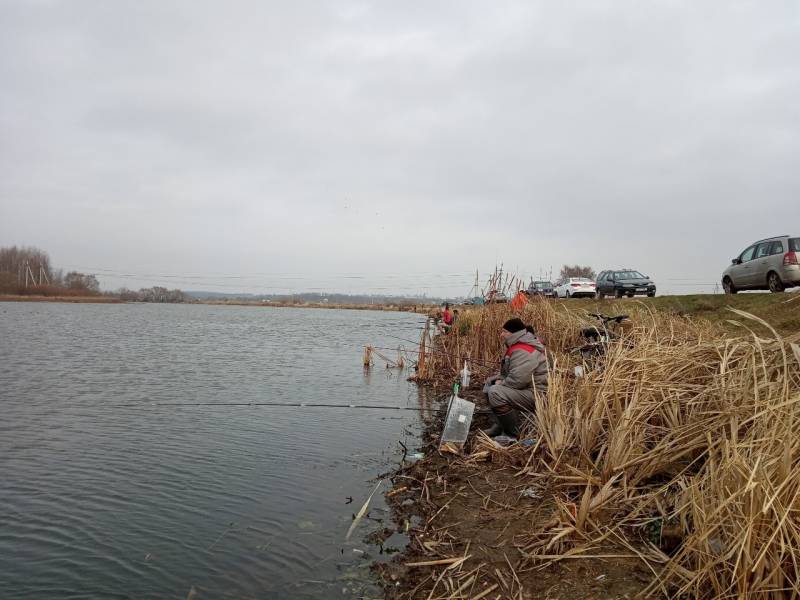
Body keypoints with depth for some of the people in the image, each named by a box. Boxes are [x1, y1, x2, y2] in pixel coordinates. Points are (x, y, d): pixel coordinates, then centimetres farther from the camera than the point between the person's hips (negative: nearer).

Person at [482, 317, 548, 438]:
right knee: (489, 383, 17)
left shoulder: (522, 351, -25)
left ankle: (514, 436, -13)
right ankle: (500, 425, 18)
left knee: (495, 393, -27)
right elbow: (507, 371, 22)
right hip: (527, 388, 12)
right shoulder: (517, 346, 11)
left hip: (538, 395, -12)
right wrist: (500, 379, 1)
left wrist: (501, 383, -14)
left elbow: (517, 380, -33)